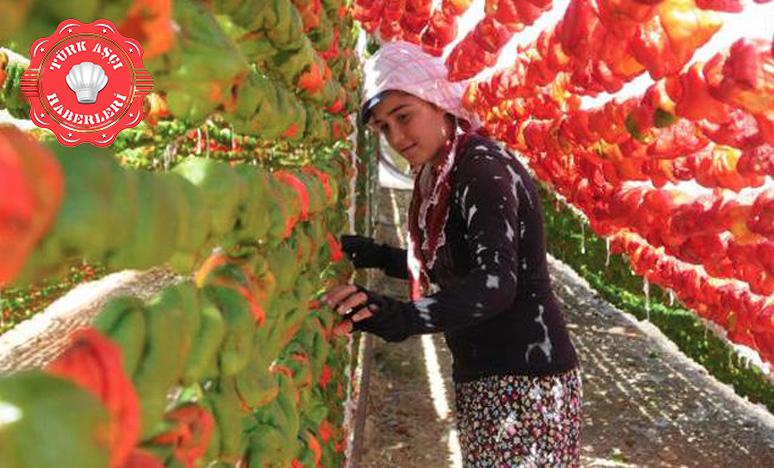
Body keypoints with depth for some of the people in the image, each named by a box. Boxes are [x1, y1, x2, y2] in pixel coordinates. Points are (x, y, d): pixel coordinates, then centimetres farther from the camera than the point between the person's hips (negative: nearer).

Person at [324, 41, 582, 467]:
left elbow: (496, 283, -32)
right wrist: (378, 257, 10)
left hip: (524, 379, -9)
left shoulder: (483, 168, -17)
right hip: (485, 378, 9)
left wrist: (401, 318, -46)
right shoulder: (444, 175, 10)